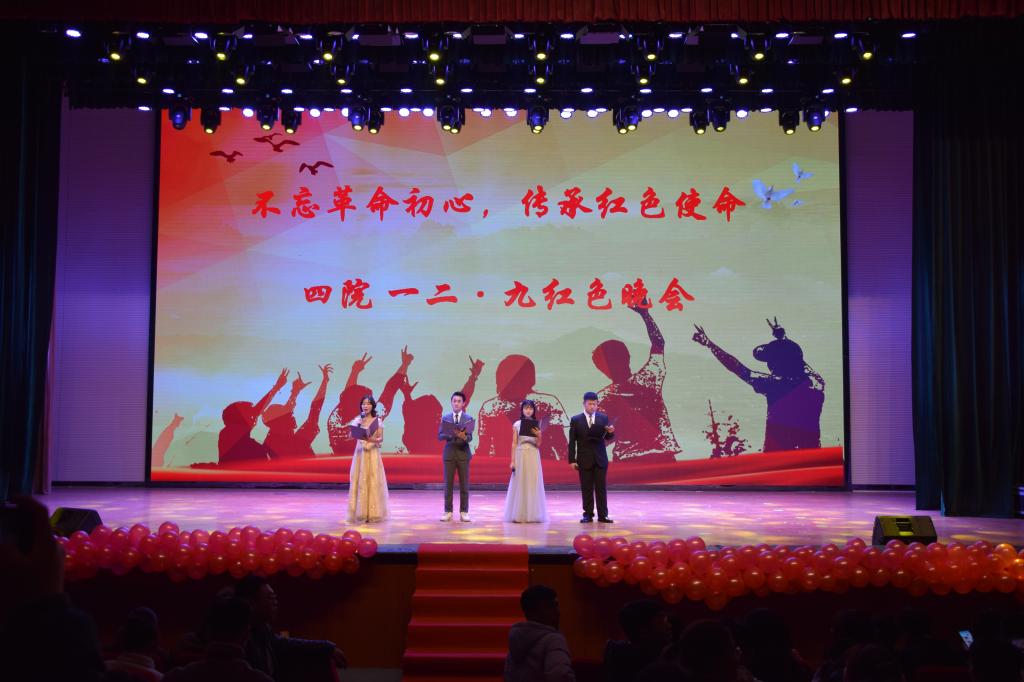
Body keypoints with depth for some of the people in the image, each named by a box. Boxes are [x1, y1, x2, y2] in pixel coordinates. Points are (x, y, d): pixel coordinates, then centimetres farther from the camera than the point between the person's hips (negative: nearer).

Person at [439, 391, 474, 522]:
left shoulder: (469, 419, 2)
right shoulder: (445, 418, 6)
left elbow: (470, 437, -7)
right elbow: (440, 436, 2)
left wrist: (464, 436, -30)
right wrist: (451, 434, -17)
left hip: (463, 453, -1)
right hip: (449, 453, 1)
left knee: (464, 484, 2)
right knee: (448, 484, 2)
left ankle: (464, 512, 9)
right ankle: (448, 512, 9)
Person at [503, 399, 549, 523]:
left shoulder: (536, 425, 7)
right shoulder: (517, 425, 3)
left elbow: (538, 445, 6)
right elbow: (514, 444, 3)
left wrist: (539, 436, -14)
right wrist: (512, 461, -3)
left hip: (533, 457, 1)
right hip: (520, 456, -1)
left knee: (533, 484, 1)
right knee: (519, 484, -1)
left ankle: (532, 514, 7)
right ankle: (518, 514, 3)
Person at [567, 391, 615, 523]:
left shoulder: (603, 418, 4)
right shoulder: (576, 420, 0)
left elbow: (608, 437, 0)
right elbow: (572, 442, 0)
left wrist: (611, 432, -24)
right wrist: (572, 460, -5)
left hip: (600, 458, 1)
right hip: (584, 459, -1)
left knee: (601, 487, 3)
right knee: (586, 488, 4)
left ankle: (602, 515, 6)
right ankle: (588, 514, 11)